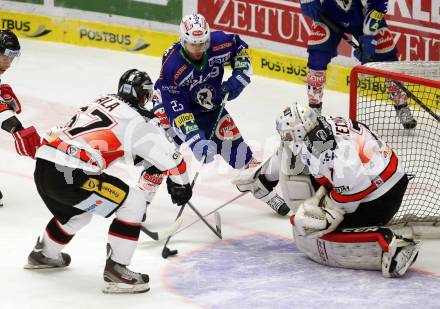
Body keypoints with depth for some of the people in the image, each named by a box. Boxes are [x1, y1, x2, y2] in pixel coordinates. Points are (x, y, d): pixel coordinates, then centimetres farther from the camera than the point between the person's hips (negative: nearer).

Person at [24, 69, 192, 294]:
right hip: (68, 176, -8)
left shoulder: (102, 100, 20)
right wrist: (180, 185, 22)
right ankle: (116, 270, 1)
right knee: (133, 202, 3)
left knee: (79, 211, 35)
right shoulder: (139, 121, 0)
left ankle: (43, 254, 55)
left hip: (43, 166, 8)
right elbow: (170, 157, 4)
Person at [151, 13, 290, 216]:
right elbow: (176, 107, -35)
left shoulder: (218, 43, -24)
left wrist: (240, 76, -12)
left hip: (210, 103, 4)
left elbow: (239, 46, 1)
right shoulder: (171, 66, -35)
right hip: (173, 102, -3)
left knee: (232, 141, 3)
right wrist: (194, 138, -42)